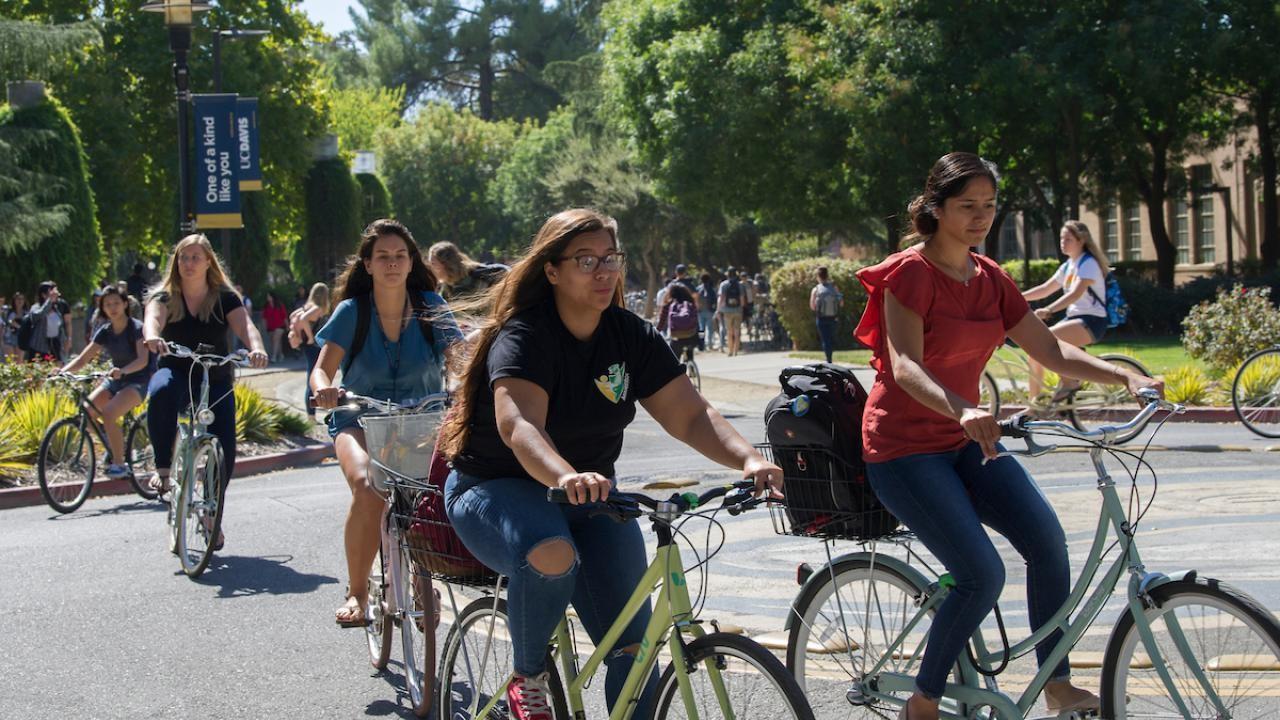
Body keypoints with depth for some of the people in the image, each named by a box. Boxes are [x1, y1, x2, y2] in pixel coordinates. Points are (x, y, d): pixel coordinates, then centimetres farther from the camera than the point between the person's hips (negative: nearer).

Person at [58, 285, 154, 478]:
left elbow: (143, 359, -25)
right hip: (116, 381, 6)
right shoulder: (104, 332, 4)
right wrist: (62, 371, -16)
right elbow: (83, 359, 2)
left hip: (139, 380, -6)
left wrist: (122, 370, -43)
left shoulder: (136, 328, -12)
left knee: (108, 414, -29)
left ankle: (119, 463, -15)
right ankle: (114, 440, 11)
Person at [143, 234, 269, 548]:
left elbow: (245, 325, -17)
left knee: (224, 450, -10)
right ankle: (162, 469, -29)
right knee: (161, 391, -38)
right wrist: (152, 337, -47)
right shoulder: (164, 297, 1)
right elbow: (153, 319, -22)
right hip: (176, 373, -1)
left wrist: (256, 347, -40)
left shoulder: (225, 298, 1)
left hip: (216, 382, 1)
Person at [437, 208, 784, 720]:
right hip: (496, 490, -5)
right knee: (551, 555, -37)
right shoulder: (522, 337, -19)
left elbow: (691, 415, -7)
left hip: (591, 496, 5)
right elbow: (519, 425, -36)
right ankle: (527, 679, -10)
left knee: (632, 645, -11)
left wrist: (748, 459, -27)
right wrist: (566, 476, -57)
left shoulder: (632, 337, -2)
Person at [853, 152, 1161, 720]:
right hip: (905, 449, -6)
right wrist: (962, 410, -45)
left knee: (1045, 536, -14)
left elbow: (1049, 351, 5)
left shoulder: (989, 277, 7)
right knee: (983, 575, -19)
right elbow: (906, 367, -27)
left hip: (966, 441, 7)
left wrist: (1126, 377, -9)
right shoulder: (911, 272, -15)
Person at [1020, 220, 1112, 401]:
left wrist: (1048, 310, -40)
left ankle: (1069, 382, -16)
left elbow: (1075, 294, -27)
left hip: (1091, 321, -9)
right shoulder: (1067, 266, 15)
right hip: (1073, 318, 9)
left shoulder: (1088, 264, -12)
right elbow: (1044, 289, 19)